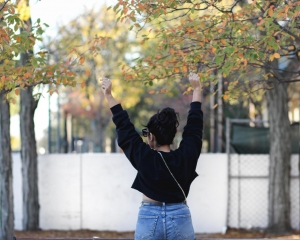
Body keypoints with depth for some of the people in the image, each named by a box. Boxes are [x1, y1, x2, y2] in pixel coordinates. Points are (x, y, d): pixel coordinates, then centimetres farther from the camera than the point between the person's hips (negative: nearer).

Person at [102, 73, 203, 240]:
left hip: (150, 220, -1)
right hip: (180, 221, 1)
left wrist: (109, 95, 10)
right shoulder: (186, 157, -4)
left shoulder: (144, 158, -8)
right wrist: (196, 89, 19)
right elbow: (195, 126, 8)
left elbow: (125, 128, 0)